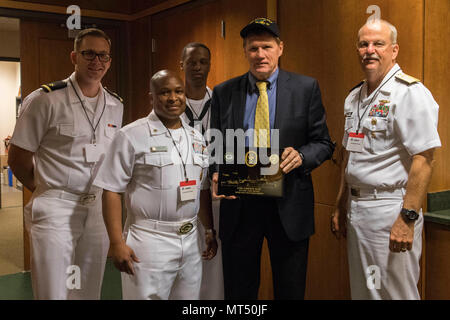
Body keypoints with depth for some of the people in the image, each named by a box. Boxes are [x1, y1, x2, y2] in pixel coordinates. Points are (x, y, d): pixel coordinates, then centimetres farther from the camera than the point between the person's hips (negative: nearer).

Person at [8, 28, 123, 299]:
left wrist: (101, 196, 15)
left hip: (98, 208, 5)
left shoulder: (115, 106, 8)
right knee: (53, 292, 0)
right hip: (56, 208, -4)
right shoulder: (45, 100, -8)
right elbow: (18, 158, -2)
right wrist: (46, 190, 7)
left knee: (91, 291, 13)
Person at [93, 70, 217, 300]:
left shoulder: (196, 138, 12)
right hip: (149, 241, -5)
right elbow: (112, 191, -9)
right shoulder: (132, 136, -6)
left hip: (190, 241, 6)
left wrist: (210, 231, 14)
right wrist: (117, 243, -15)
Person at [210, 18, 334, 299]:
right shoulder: (223, 93, 6)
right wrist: (217, 175, -12)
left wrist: (301, 156, -18)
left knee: (290, 292, 12)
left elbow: (323, 143, 3)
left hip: (289, 208, -1)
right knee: (239, 292, 14)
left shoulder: (306, 88, 1)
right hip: (238, 206, 1)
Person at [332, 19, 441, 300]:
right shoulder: (354, 97, 13)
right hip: (355, 209, 8)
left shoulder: (411, 94, -12)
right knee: (361, 291, 17)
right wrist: (341, 207, 18)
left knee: (393, 292, 1)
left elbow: (424, 159, -19)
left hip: (389, 210, -8)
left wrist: (407, 218, -23)